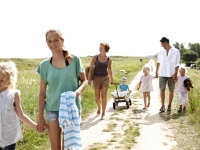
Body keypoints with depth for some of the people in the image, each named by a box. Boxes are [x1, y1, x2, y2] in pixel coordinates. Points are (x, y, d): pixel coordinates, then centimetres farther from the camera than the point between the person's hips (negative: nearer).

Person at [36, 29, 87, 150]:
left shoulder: (75, 60, -5)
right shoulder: (45, 65, -1)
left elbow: (84, 80, 3)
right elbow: (42, 92, 3)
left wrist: (79, 90, -21)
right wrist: (40, 117, 2)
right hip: (52, 110, 2)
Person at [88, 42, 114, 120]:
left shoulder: (109, 59, 0)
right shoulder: (95, 57, -6)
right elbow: (91, 69, -5)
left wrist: (111, 79, 23)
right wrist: (89, 79, -14)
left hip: (105, 78, 0)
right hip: (96, 78, 0)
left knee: (104, 97, -6)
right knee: (97, 97, 8)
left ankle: (103, 114, 3)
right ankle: (99, 107, 40)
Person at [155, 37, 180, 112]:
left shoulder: (176, 51, -2)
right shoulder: (161, 52, 8)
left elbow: (177, 64, -3)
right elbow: (158, 62, 16)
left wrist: (175, 74, -11)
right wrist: (156, 72, 13)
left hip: (171, 74, -2)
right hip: (162, 74, 2)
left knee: (171, 91, 5)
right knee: (162, 90, -4)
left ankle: (169, 105, 18)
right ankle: (162, 106, 0)